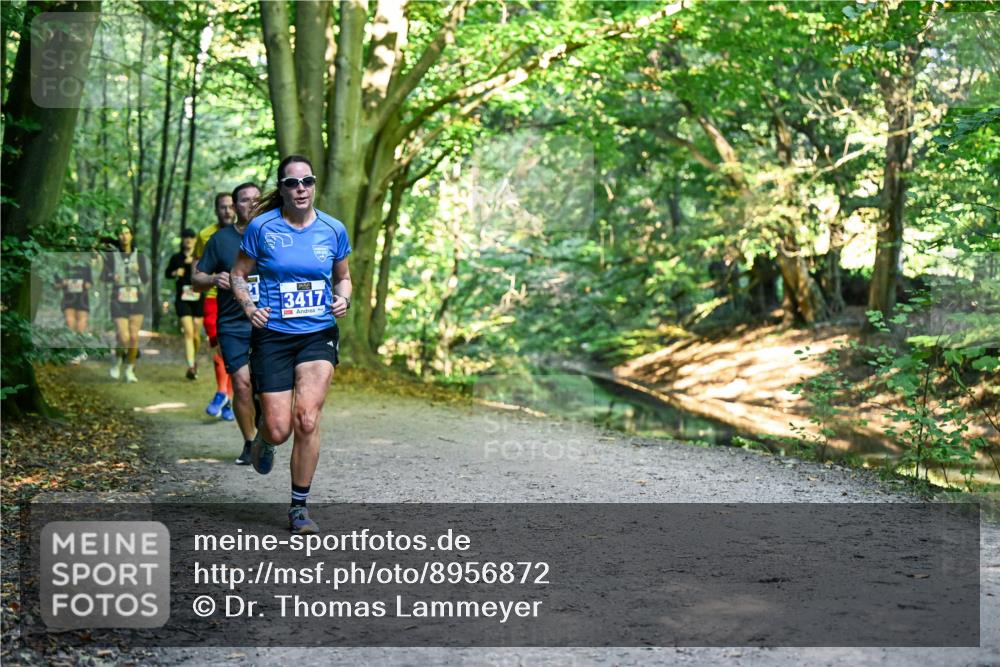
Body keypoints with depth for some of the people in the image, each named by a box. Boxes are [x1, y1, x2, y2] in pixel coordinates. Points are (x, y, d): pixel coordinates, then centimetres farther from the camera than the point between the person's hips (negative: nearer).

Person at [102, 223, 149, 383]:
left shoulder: (139, 257, 7)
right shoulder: (111, 256, 3)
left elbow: (146, 280, 3)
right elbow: (104, 276, 6)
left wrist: (139, 271, -18)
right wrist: (111, 277, -16)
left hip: (137, 300, 2)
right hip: (119, 301, -2)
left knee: (134, 337, -2)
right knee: (124, 338, -11)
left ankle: (130, 370, 14)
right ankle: (117, 361, 20)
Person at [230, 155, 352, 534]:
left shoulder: (333, 230, 3)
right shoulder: (261, 227, -3)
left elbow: (343, 278, 17)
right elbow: (239, 275, 6)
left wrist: (343, 299, -4)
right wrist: (248, 305, -13)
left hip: (318, 335, 1)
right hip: (272, 336, -1)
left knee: (307, 420, -14)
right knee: (279, 430, -4)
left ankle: (299, 507, 2)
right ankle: (263, 437, 37)